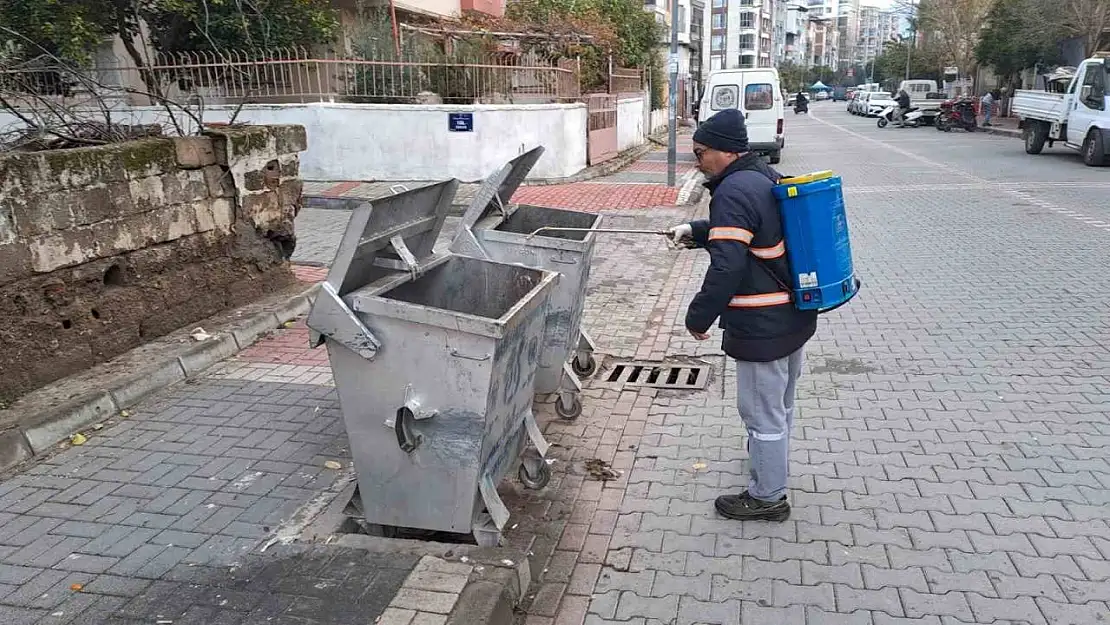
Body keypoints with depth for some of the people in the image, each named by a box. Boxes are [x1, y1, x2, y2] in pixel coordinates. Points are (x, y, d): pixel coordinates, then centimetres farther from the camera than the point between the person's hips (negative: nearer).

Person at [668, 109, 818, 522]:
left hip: (762, 326, -10)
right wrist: (696, 232, 16)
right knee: (780, 403, 27)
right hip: (795, 316, 10)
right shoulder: (769, 177, 10)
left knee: (762, 412, 5)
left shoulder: (733, 192, -21)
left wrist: (698, 317, -17)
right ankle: (772, 457, 49)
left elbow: (727, 267, -28)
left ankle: (767, 496, 20)